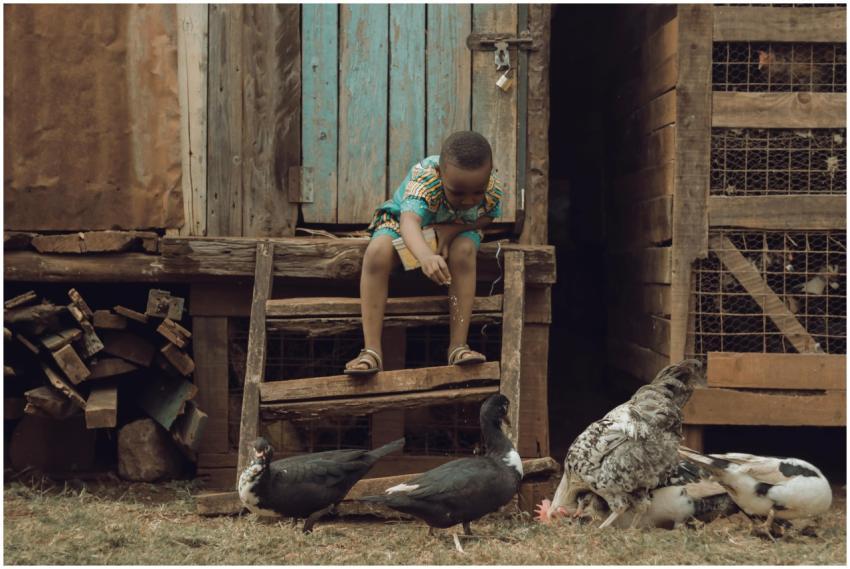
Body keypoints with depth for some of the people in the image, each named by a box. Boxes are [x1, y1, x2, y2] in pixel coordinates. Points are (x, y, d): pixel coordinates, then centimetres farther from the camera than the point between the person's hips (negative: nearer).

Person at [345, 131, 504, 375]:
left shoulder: (493, 190, -28)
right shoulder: (424, 180, -40)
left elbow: (487, 217, -7)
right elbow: (409, 221, -57)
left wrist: (452, 229, -29)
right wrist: (425, 256, -80)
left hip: (455, 228, 2)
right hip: (403, 220, -2)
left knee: (464, 251, -34)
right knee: (377, 252, -33)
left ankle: (458, 346, -28)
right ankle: (371, 351, -32)